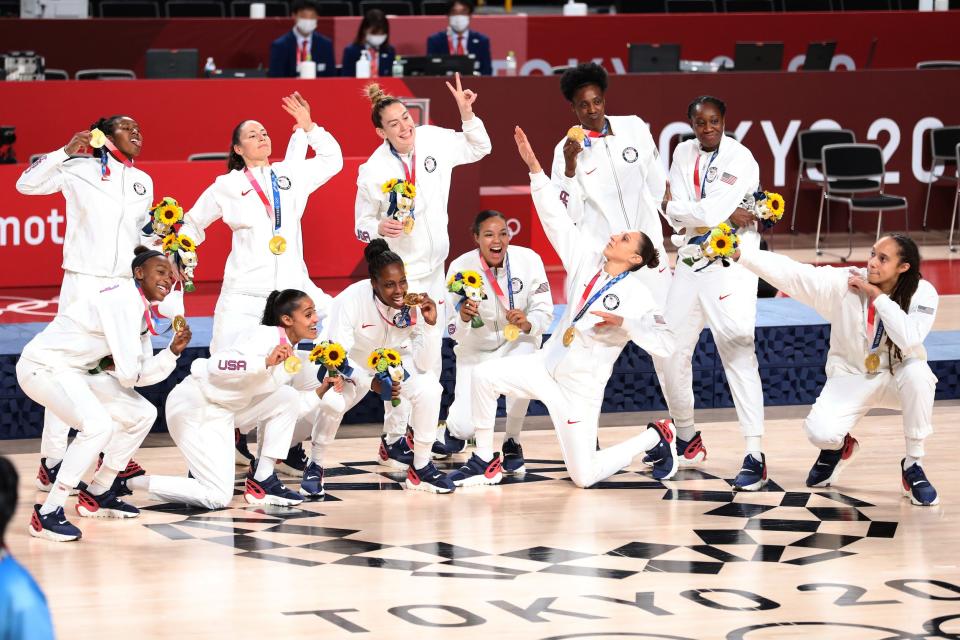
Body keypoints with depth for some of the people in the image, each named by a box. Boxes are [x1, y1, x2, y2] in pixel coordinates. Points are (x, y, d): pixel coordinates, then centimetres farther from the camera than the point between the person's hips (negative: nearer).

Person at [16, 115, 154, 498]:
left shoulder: (143, 182, 14)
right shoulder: (80, 169, -3)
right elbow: (26, 184, -10)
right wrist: (65, 152, -16)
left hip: (125, 284, 6)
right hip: (83, 280, -6)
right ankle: (51, 463, -5)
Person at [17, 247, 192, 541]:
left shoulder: (144, 310, 9)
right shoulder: (125, 302, -21)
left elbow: (142, 375, 6)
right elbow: (128, 373, -24)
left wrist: (173, 351, -7)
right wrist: (112, 365, -2)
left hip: (75, 372, 10)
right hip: (43, 365, -10)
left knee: (142, 414, 11)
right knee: (98, 425, -30)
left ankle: (96, 495, 22)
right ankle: (47, 513, -22)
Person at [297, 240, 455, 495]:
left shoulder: (416, 303, -22)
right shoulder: (351, 300, -32)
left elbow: (423, 365, -20)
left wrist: (430, 324, -36)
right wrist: (372, 383, -50)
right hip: (351, 367, -3)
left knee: (428, 387, -24)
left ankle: (421, 468, -6)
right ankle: (315, 466, -4)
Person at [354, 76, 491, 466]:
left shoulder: (434, 141, -6)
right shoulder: (373, 171, -17)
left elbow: (479, 149, 11)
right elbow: (362, 225, -7)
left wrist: (467, 114, -4)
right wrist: (380, 228, -28)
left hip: (434, 268, 6)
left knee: (432, 357, 13)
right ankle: (394, 441, 3)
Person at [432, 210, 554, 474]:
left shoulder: (528, 260, -18)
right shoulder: (461, 268, -18)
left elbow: (544, 312, -14)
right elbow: (454, 332, -14)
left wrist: (527, 323, -37)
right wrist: (463, 318, -38)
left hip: (518, 341, 0)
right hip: (476, 349, 0)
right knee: (465, 426, -17)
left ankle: (512, 443, -8)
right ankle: (454, 432, 26)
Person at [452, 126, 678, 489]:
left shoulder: (637, 297, -14)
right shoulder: (587, 264, 1)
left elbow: (665, 344, -21)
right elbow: (556, 220, -4)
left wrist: (623, 323, -30)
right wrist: (534, 167, -11)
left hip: (581, 387, -5)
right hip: (547, 366, 6)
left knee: (584, 476, -5)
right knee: (485, 375, -15)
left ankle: (655, 439, 20)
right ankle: (485, 463, 0)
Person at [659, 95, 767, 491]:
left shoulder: (741, 160, -10)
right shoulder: (684, 154, 8)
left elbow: (711, 212, -21)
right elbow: (677, 217, -2)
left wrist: (672, 206, -6)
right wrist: (727, 216, -11)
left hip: (730, 265, -6)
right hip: (690, 263, 7)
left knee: (737, 355, -16)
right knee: (670, 352, 11)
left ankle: (755, 457, -18)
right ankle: (686, 439, 32)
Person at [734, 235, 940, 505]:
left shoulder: (923, 293, -15)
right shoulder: (844, 283, -15)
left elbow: (909, 338, -32)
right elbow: (790, 273, -25)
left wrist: (878, 296, -27)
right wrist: (739, 252, -37)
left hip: (897, 376, 0)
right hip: (850, 377, 0)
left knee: (917, 373, -37)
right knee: (820, 432, -27)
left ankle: (914, 465, -15)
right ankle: (839, 446, 17)